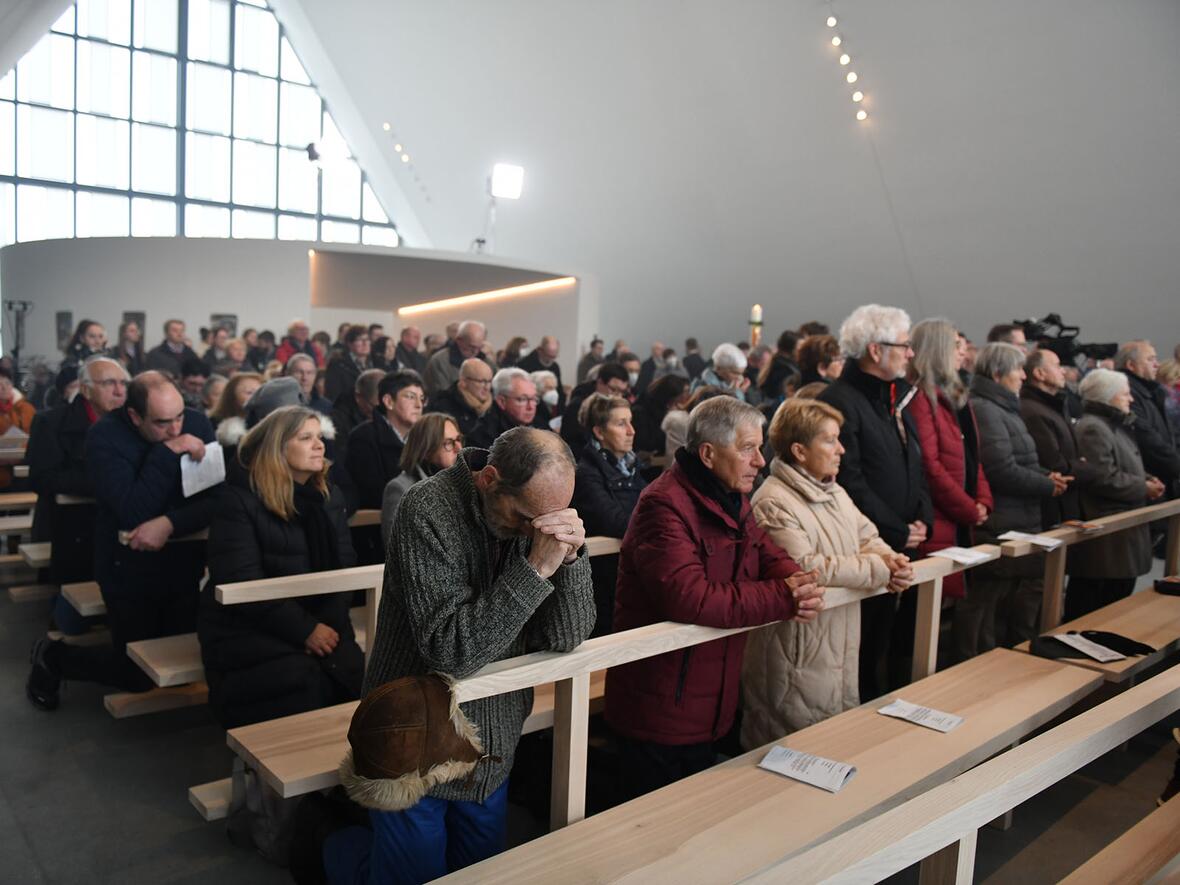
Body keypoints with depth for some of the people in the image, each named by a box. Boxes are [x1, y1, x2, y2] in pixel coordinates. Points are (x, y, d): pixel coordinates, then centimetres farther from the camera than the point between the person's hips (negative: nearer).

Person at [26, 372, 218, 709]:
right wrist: (169, 452, -31)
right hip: (129, 569, -4)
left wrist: (170, 523, -29)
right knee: (139, 675, 5)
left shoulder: (196, 423, -8)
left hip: (184, 564, 4)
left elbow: (217, 498, -12)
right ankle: (53, 656, 31)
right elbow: (134, 513, -28)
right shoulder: (105, 437, -18)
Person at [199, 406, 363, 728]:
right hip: (246, 629, -5)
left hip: (320, 624, 5)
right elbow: (240, 583, -17)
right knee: (307, 685, -30)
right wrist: (304, 630, -20)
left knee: (356, 678, -22)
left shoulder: (330, 496, 9)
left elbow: (344, 567, 7)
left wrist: (328, 623, -11)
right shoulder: (240, 500, -9)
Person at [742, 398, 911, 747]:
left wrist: (890, 560, -10)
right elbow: (805, 567, -29)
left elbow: (868, 539, 14)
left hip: (840, 652, 9)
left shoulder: (836, 493, 13)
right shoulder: (774, 503, -20)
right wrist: (878, 569, -20)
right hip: (799, 664, -9)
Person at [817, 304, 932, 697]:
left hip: (905, 545, 9)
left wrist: (922, 519, 4)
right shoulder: (839, 402, -14)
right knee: (869, 652, 2)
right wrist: (898, 533, -13)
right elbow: (851, 483, -19)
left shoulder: (898, 397, 15)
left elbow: (917, 466, 19)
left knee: (902, 646, 16)